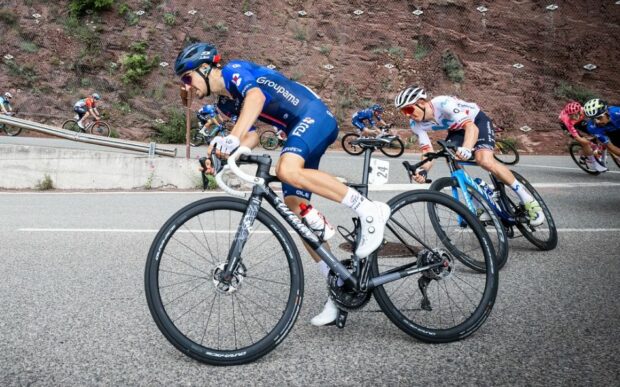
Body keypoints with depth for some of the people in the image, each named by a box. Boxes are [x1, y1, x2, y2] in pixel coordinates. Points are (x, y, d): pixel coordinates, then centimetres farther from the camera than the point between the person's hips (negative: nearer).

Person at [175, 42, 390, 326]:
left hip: (314, 116, -9)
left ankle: (369, 210, -26)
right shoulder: (228, 99, 21)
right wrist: (222, 159, -3)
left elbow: (256, 96, -27)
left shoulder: (233, 71, -5)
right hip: (299, 130, 9)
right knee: (295, 212, 0)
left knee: (287, 170, -37)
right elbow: (251, 137, 13)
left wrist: (231, 138, -40)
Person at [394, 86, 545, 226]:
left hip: (478, 121, -6)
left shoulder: (444, 103, -37)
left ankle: (526, 197, -15)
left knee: (484, 160, -27)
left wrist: (466, 148, -65)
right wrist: (423, 170, -39)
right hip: (456, 129, 7)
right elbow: (428, 152, -17)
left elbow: (471, 127, -45)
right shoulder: (416, 124, -18)